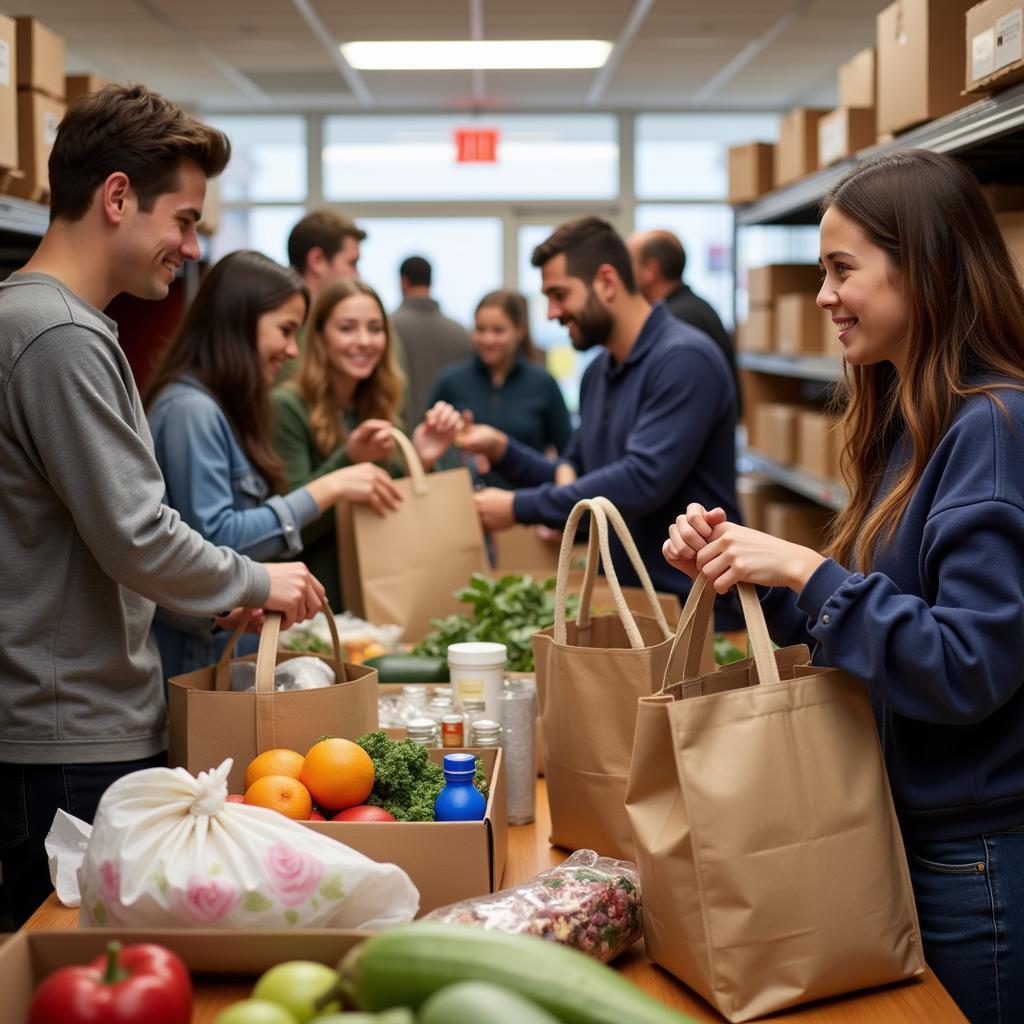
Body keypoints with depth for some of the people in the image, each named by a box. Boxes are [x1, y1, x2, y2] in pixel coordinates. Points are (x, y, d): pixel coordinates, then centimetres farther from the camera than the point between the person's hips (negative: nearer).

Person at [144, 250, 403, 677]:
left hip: (218, 639, 10)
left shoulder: (219, 407, 13)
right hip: (185, 648, -10)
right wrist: (325, 489, -20)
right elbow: (213, 540, -24)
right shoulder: (190, 408, -17)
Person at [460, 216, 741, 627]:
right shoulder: (598, 372, 11)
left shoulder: (684, 359, -17)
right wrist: (503, 450, -1)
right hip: (620, 597, 8)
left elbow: (644, 481, -26)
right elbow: (576, 476, 17)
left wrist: (521, 507, -20)